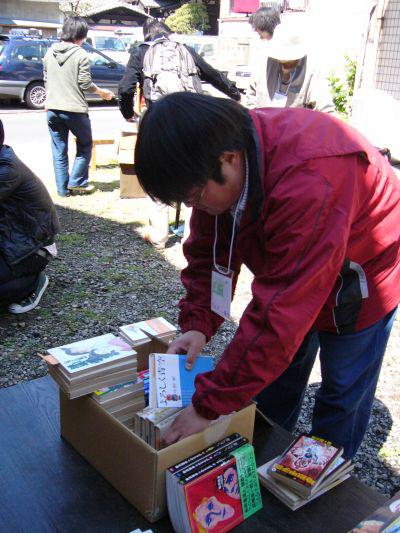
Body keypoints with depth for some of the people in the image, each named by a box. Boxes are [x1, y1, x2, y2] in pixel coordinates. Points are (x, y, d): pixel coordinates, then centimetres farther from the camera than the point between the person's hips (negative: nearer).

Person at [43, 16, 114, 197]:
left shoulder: (49, 52, 8)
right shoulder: (81, 54, -9)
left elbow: (46, 80, 15)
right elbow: (85, 83, -11)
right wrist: (102, 92, 5)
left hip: (52, 109, 5)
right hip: (75, 109, -5)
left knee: (59, 149, 10)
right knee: (85, 144, 15)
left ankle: (62, 188, 13)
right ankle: (77, 181, 9)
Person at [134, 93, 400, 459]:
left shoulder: (310, 182, -44)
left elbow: (279, 311, -43)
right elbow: (208, 251, -6)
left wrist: (209, 405, -38)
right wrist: (197, 324, -20)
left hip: (360, 278, -6)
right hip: (290, 271, 7)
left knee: (344, 394, 6)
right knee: (275, 387, 14)